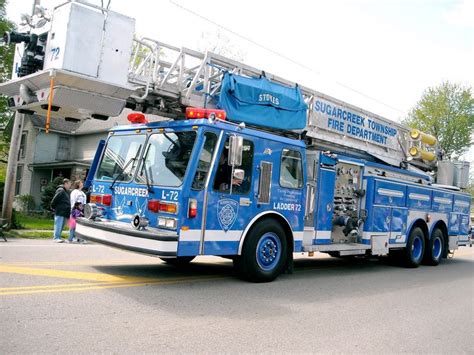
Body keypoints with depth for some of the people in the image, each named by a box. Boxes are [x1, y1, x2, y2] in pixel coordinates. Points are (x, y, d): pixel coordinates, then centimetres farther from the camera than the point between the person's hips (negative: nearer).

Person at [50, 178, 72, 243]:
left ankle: (57, 237, 21)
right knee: (58, 225, -6)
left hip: (64, 212, 9)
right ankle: (56, 237, -3)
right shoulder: (60, 190, -12)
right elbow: (54, 200, -16)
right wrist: (53, 207, -5)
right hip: (60, 212, -9)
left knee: (61, 225, 13)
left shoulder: (67, 191, 19)